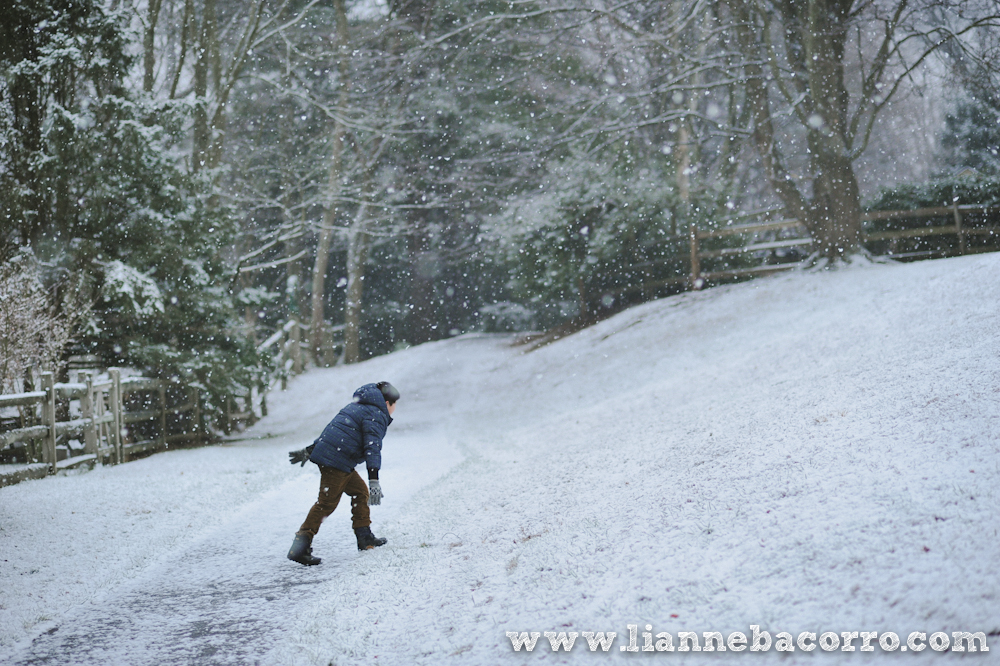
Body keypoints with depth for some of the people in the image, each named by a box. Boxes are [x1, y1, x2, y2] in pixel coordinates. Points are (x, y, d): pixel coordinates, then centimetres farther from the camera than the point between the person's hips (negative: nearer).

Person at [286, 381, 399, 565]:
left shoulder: (356, 407, 24)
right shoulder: (376, 415, -6)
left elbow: (332, 430, 26)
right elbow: (372, 447, -18)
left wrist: (308, 451, 28)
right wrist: (374, 480, -24)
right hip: (336, 462, -10)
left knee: (360, 491, 17)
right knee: (327, 503, -11)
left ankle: (364, 537, 19)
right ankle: (300, 547, -14)